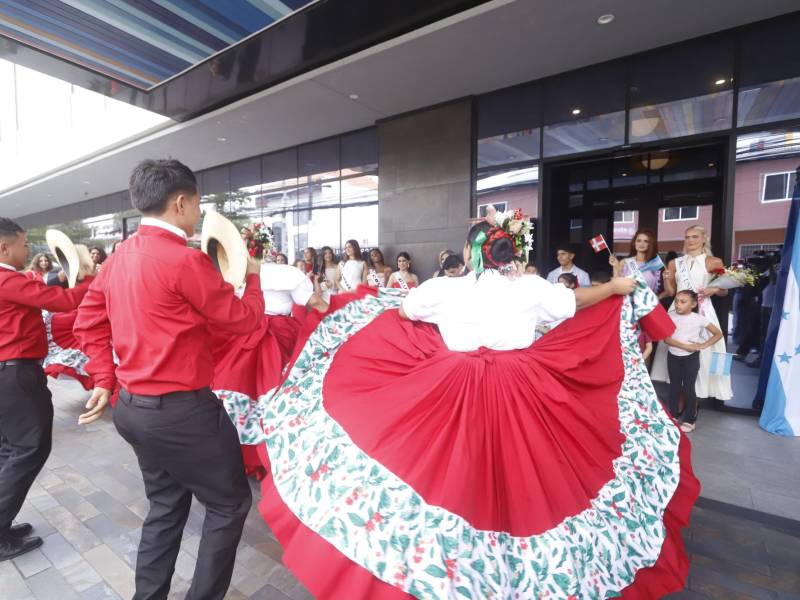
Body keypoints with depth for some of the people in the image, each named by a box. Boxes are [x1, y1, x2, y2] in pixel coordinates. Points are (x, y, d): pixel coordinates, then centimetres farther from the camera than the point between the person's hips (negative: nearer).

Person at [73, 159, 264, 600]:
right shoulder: (185, 259, -20)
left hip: (133, 407, 9)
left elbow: (88, 321, 15)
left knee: (166, 505, 25)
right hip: (181, 411, -9)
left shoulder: (119, 257, 7)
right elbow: (242, 320, -12)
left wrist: (104, 380, 17)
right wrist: (254, 278, 4)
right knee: (230, 503, 11)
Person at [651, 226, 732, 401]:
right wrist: (666, 279, -6)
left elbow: (724, 290, 8)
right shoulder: (675, 263, 10)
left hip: (702, 311, -2)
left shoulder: (713, 262, 3)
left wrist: (714, 290, -13)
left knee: (701, 351, -2)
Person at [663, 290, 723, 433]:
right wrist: (685, 346, -22)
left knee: (689, 388, 5)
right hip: (673, 357, 2)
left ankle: (690, 420, 19)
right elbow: (666, 338, -12)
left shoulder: (699, 318, -9)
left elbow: (718, 334, -2)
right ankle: (673, 415, 27)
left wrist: (703, 345, -14)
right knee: (674, 387, 13)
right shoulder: (670, 316, -6)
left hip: (691, 358, -2)